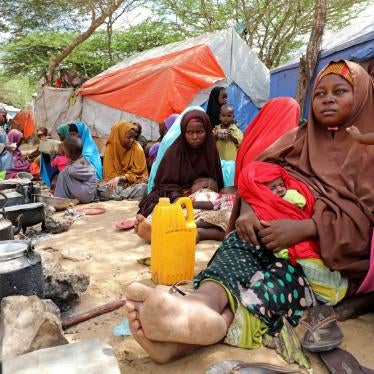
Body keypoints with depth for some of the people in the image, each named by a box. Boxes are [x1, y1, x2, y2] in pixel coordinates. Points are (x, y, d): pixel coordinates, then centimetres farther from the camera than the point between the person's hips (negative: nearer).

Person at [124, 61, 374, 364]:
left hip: (333, 250, -3)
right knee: (243, 239, -30)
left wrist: (304, 228, -25)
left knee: (290, 266, -36)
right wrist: (246, 208, -16)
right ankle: (202, 306, -60)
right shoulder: (300, 137, 19)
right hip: (279, 226, 3)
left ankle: (206, 327, -60)